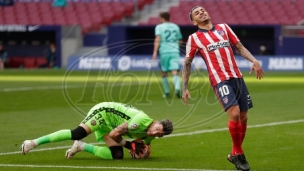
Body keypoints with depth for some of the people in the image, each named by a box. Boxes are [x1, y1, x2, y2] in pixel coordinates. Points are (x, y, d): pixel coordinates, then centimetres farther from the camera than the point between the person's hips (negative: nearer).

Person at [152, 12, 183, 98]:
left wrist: (155, 52, -15)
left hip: (164, 52, -2)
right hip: (175, 51, 2)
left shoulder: (159, 27, 5)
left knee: (164, 73, 14)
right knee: (175, 73, -10)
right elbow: (180, 41, 22)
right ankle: (177, 89, -34)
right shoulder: (176, 27, 16)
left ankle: (167, 92, 18)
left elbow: (157, 39, -9)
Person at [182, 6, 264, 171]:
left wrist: (254, 61, 3)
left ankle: (235, 154, 23)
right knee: (234, 113, -21)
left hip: (237, 77, 5)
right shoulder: (194, 38, 7)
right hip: (220, 80, -5)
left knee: (243, 118, 4)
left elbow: (239, 47, 19)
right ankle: (238, 154, -5)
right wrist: (184, 88, 4)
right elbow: (187, 64, 11)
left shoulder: (223, 27, 17)